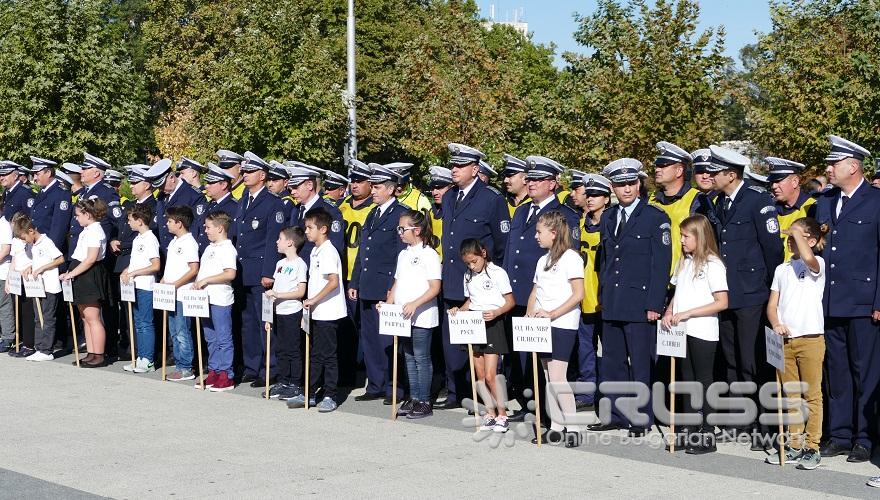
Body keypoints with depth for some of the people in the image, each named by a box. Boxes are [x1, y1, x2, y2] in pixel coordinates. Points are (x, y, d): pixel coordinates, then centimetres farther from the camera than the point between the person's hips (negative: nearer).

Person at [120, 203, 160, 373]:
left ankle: (148, 361, 1)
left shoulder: (150, 239, -13)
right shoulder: (137, 239, 14)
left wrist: (133, 273, -19)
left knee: (146, 324, -4)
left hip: (146, 287, -9)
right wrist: (126, 271, 4)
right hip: (135, 287, 9)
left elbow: (155, 266, -18)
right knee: (138, 323, 13)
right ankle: (141, 358, 19)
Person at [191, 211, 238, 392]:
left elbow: (230, 274, -23)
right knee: (210, 338, 14)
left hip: (221, 300, -9)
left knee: (223, 339, -4)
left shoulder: (227, 249, -12)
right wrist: (197, 282, 6)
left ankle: (227, 376, 1)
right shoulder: (209, 249, 16)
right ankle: (213, 372, 21)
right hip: (206, 299, 9)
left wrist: (206, 280, -21)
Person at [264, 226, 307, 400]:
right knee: (280, 349, 12)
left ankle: (295, 385, 5)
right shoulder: (280, 264, 14)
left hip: (292, 313, -8)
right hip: (278, 313, 8)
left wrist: (278, 294, -19)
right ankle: (283, 383, 20)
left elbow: (300, 292, -15)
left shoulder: (299, 264, -10)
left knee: (293, 350, -1)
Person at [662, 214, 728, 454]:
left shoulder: (712, 265, -11)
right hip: (683, 331, 7)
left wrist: (687, 313, -19)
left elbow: (722, 302, -16)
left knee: (704, 380, 0)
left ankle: (707, 435, 6)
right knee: (688, 378, 13)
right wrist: (669, 312, -1)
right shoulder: (683, 262, 12)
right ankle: (688, 430, 21)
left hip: (703, 332, -7)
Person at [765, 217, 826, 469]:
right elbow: (772, 305, 12)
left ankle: (812, 448, 1)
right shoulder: (782, 269, 15)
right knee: (791, 396, 10)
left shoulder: (817, 264, -2)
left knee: (812, 395, -3)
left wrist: (797, 232, -16)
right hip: (785, 340, 6)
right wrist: (776, 324, -8)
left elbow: (808, 258, -29)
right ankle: (794, 446, 17)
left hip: (810, 339, -6)